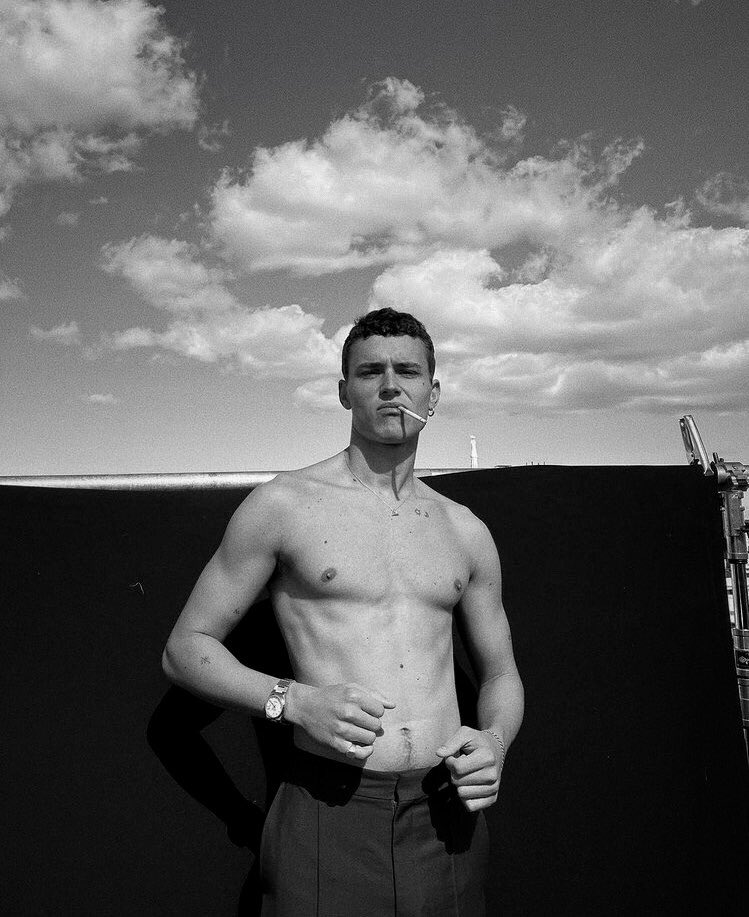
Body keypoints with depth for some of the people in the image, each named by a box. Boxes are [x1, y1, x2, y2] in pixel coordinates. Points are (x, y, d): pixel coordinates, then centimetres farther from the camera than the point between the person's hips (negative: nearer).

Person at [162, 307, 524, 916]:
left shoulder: (465, 532, 9)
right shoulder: (282, 506, -3)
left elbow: (501, 674, 17)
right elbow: (185, 649, 0)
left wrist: (494, 740, -4)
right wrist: (295, 700, -15)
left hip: (447, 820, 4)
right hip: (328, 817, -3)